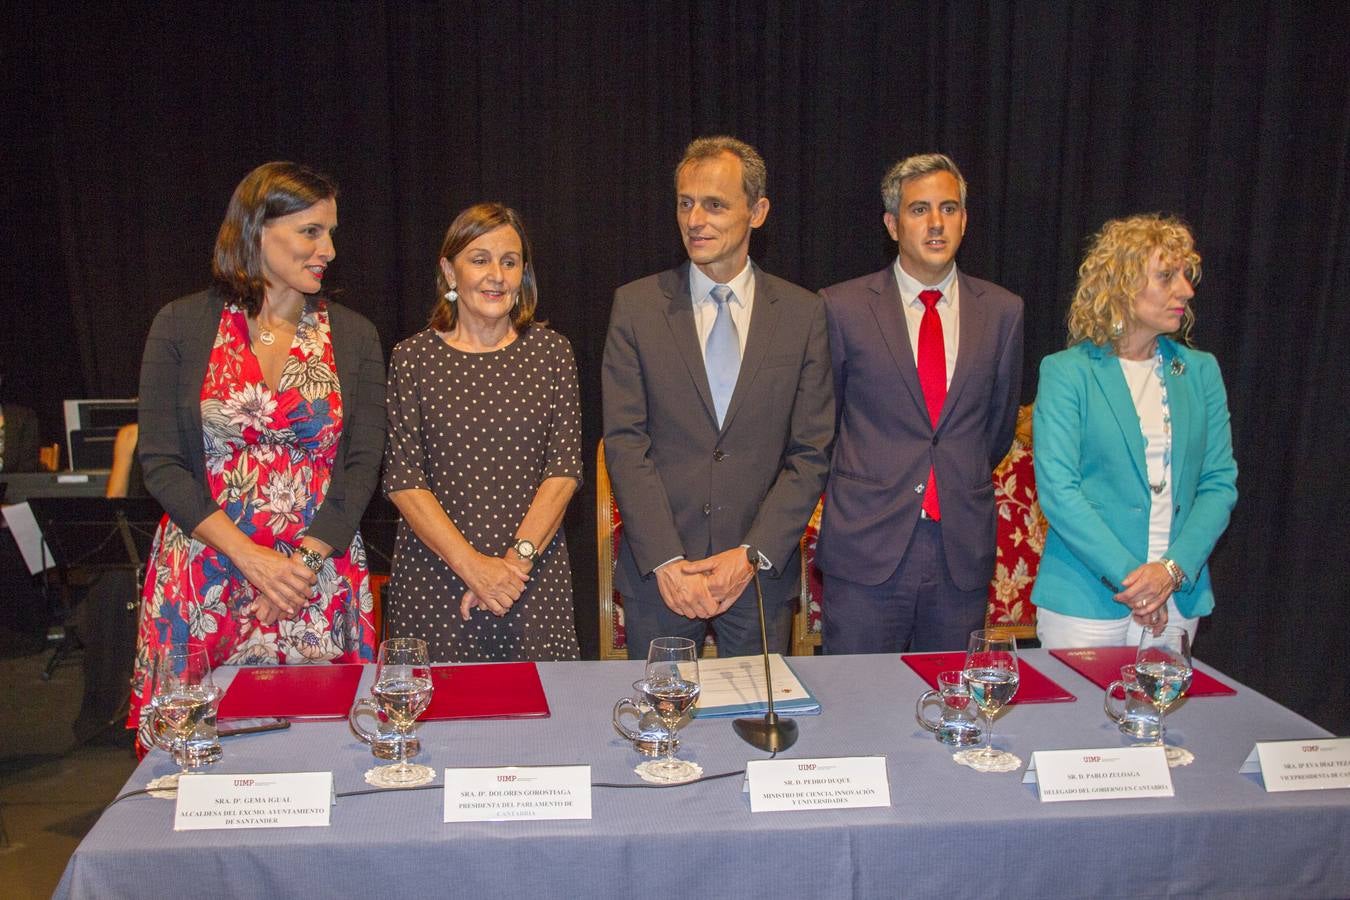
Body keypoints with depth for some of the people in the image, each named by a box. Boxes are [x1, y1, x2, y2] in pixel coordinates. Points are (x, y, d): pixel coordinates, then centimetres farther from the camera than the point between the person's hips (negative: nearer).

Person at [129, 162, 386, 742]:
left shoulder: (353, 337, 5)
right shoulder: (183, 327, 1)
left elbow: (361, 466, 1)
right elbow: (161, 464, -2)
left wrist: (304, 562, -12)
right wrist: (252, 557, -13)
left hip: (321, 579, 1)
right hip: (203, 582, -1)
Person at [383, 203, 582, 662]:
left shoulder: (550, 351, 4)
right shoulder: (412, 357, 2)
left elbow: (565, 468, 0)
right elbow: (403, 479, -3)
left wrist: (517, 557, -12)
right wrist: (471, 564, -13)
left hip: (534, 577, 1)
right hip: (433, 577, 0)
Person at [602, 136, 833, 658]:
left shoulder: (802, 313, 2)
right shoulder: (636, 306, 0)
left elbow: (812, 453, 0)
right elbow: (624, 442, -5)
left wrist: (753, 554, -10)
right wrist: (667, 562, -13)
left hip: (761, 573, 1)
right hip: (657, 574, 0)